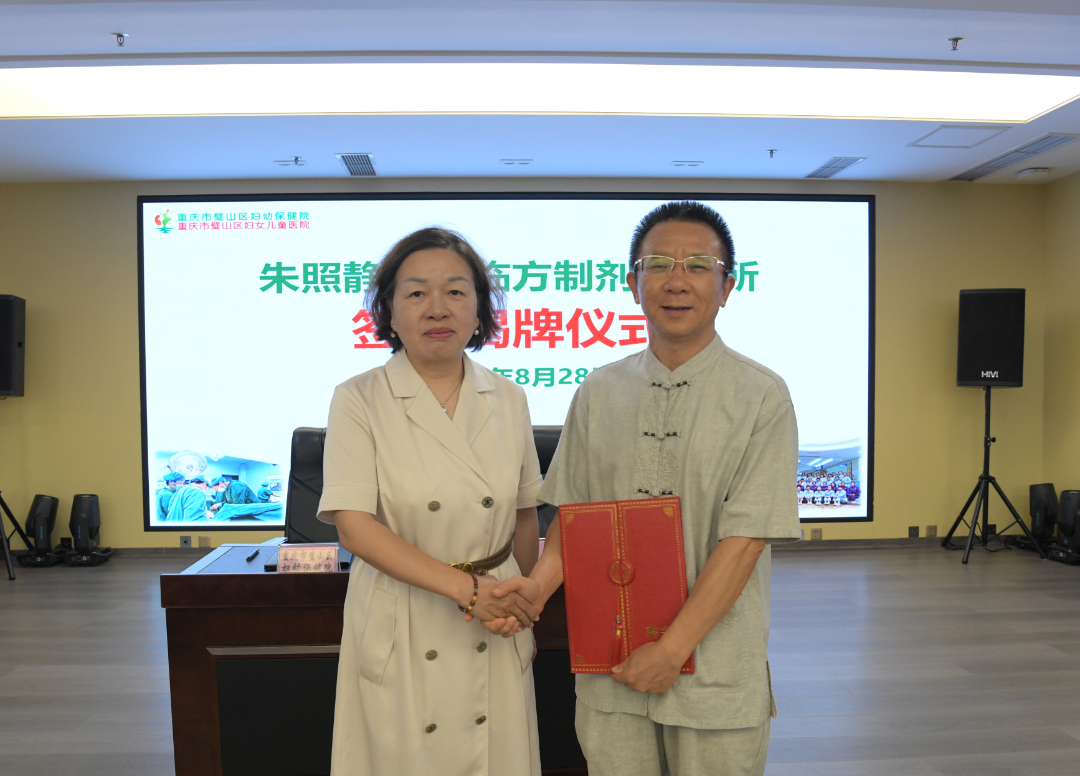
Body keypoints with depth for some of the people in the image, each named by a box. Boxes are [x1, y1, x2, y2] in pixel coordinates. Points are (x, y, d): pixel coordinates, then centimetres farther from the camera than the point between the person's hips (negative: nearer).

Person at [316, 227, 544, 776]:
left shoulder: (508, 400, 2)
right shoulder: (358, 401, -8)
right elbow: (354, 525, -15)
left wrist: (522, 608, 12)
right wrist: (465, 588, -19)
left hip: (495, 634, 3)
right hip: (401, 633, -2)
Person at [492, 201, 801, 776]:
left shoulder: (762, 397, -8)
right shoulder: (597, 393, 4)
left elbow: (745, 539, -13)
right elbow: (573, 515, 7)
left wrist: (672, 649, -15)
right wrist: (538, 585, -10)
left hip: (714, 668, -2)